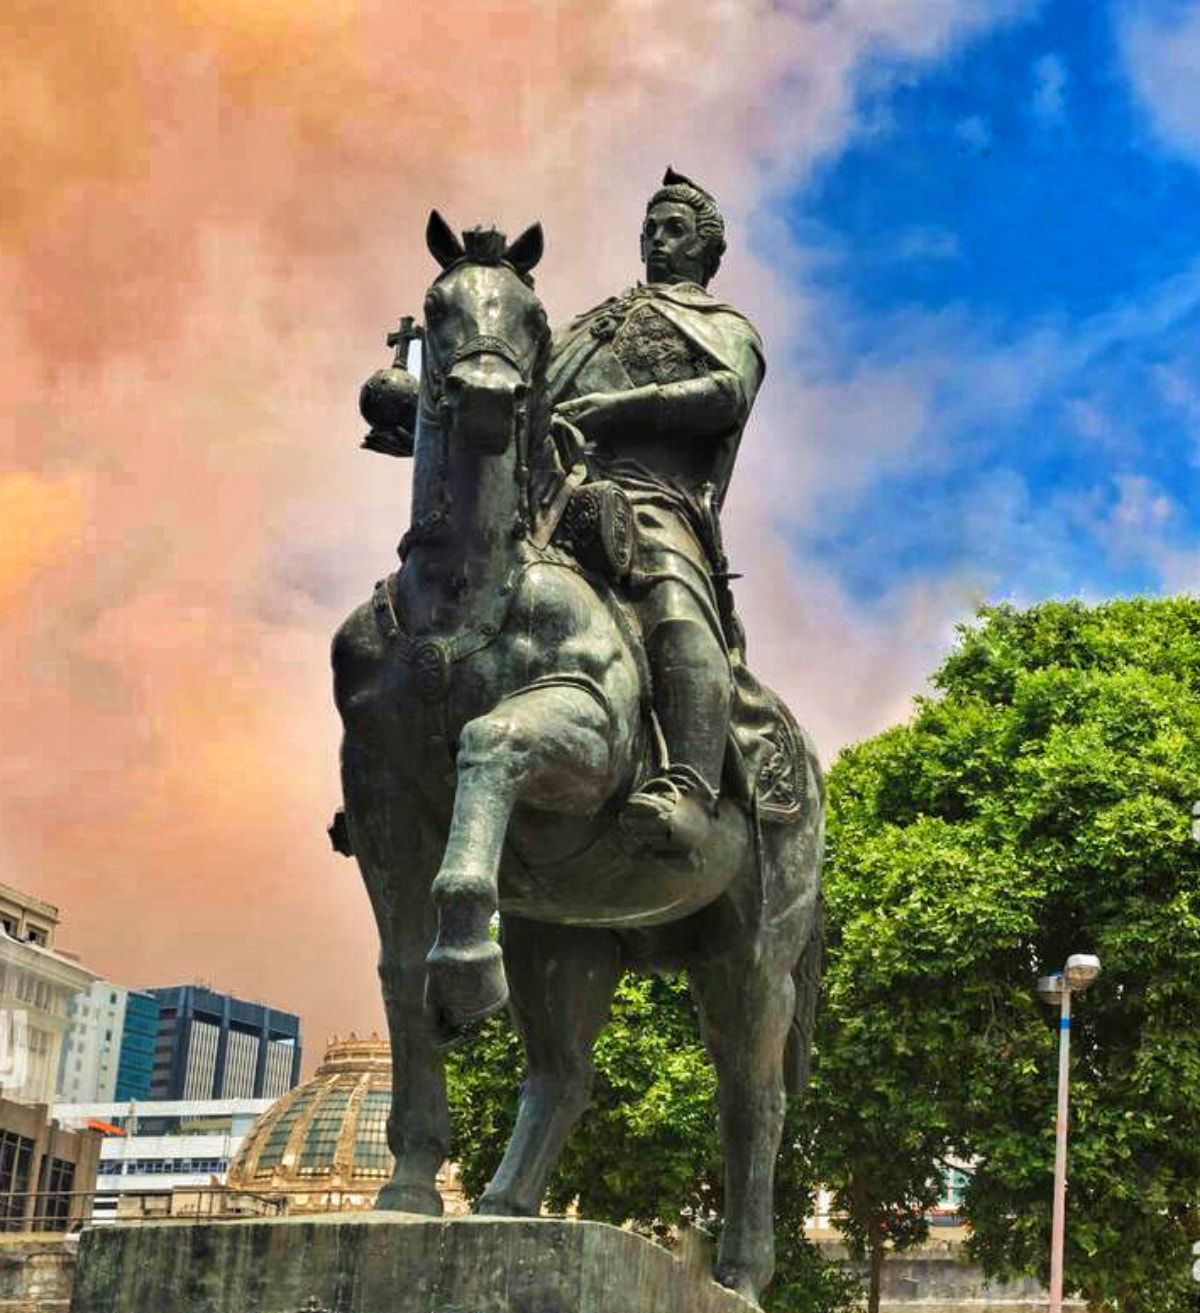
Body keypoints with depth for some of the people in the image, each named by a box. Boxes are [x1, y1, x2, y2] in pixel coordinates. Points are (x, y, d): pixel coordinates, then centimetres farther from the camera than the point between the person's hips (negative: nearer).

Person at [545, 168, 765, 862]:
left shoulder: (728, 328, 28)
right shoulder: (591, 325, 43)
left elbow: (729, 393, 5)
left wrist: (619, 407, -8)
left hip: (653, 494, -6)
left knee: (675, 600, -36)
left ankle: (691, 792, -55)